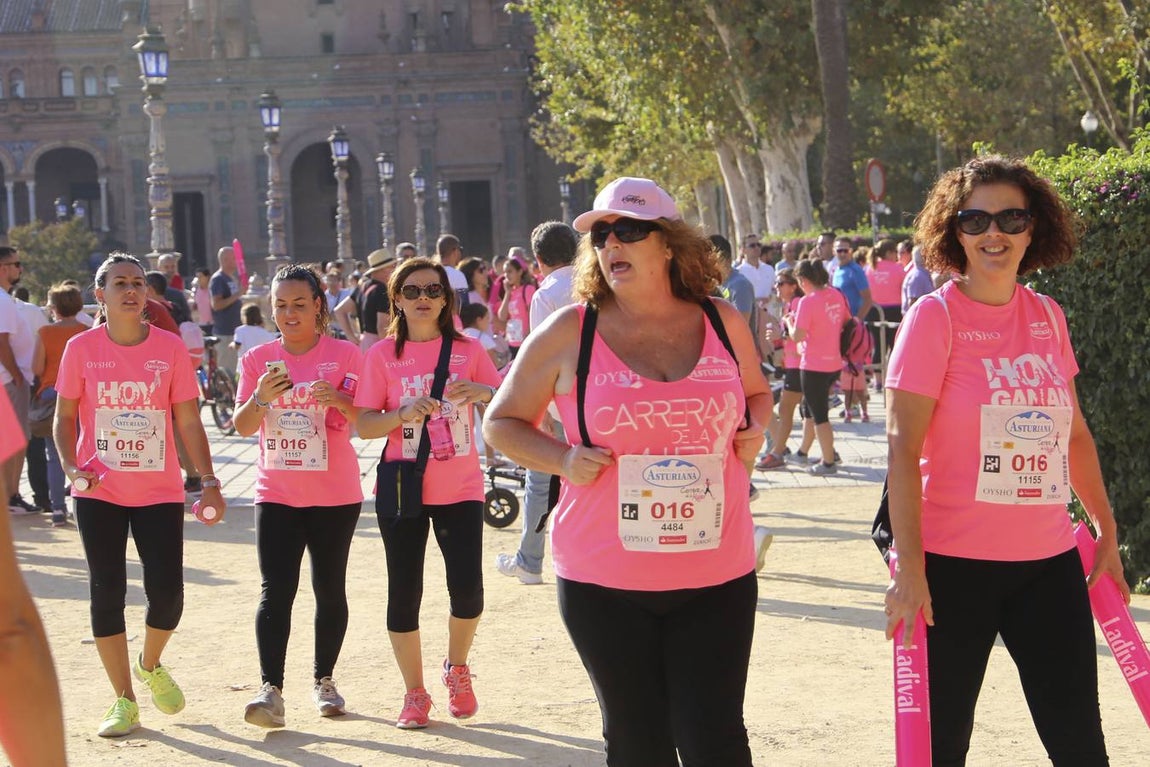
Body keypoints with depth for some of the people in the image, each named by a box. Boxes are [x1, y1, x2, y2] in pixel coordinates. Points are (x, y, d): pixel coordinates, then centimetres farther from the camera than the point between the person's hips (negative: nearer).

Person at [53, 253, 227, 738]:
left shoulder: (170, 348, -1)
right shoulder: (82, 349, -1)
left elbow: (188, 421, 1)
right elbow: (65, 416, 5)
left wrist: (208, 482, -6)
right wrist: (71, 468, -11)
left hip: (160, 493, 0)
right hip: (99, 493, 0)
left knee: (167, 593, -5)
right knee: (106, 593, 2)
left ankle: (150, 665, 27)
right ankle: (124, 702, 13)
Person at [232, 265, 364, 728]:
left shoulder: (344, 354, -1)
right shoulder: (258, 359, 5)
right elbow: (243, 426, 1)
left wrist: (339, 400, -27)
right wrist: (260, 398, -19)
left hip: (335, 494, -1)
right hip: (277, 493, 1)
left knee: (330, 589, 7)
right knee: (276, 591, -10)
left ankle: (324, 680, 21)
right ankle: (271, 689, -15)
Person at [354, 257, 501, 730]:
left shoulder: (467, 350, 3)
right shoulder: (383, 355, 0)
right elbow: (363, 426, -3)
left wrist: (484, 392, -22)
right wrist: (404, 413, -22)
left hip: (460, 488, 0)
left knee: (467, 588, -8)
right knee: (404, 592, 2)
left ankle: (457, 669, 21)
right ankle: (415, 693, 17)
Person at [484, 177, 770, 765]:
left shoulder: (723, 323, 4)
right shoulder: (568, 332, -2)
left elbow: (757, 392, 23)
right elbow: (502, 422, 7)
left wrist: (755, 429, 1)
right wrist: (562, 459, -11)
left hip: (717, 578, 1)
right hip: (604, 583, -1)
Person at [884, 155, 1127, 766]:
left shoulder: (1047, 316, 8)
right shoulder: (935, 317, -7)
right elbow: (903, 448, -12)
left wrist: (1107, 531, 17)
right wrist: (909, 568, -17)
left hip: (1048, 561, 5)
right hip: (953, 564, -5)